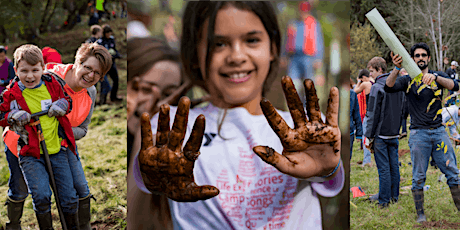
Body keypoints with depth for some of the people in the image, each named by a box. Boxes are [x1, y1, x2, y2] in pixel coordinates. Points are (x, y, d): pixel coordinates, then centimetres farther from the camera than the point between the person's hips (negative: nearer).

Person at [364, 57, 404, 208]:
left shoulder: (377, 87, -14)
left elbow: (373, 114, -14)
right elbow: (403, 110, 16)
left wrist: (369, 135, -9)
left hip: (381, 134, -7)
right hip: (394, 133, 7)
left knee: (383, 168, -3)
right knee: (394, 166, 13)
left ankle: (384, 201, 1)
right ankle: (394, 197, 20)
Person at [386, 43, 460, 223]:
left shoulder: (437, 77, 8)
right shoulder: (407, 80, 4)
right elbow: (389, 87, -14)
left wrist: (435, 77, -30)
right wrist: (397, 68, -33)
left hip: (439, 132, 2)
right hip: (418, 134, -1)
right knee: (418, 177, 0)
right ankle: (420, 213, 9)